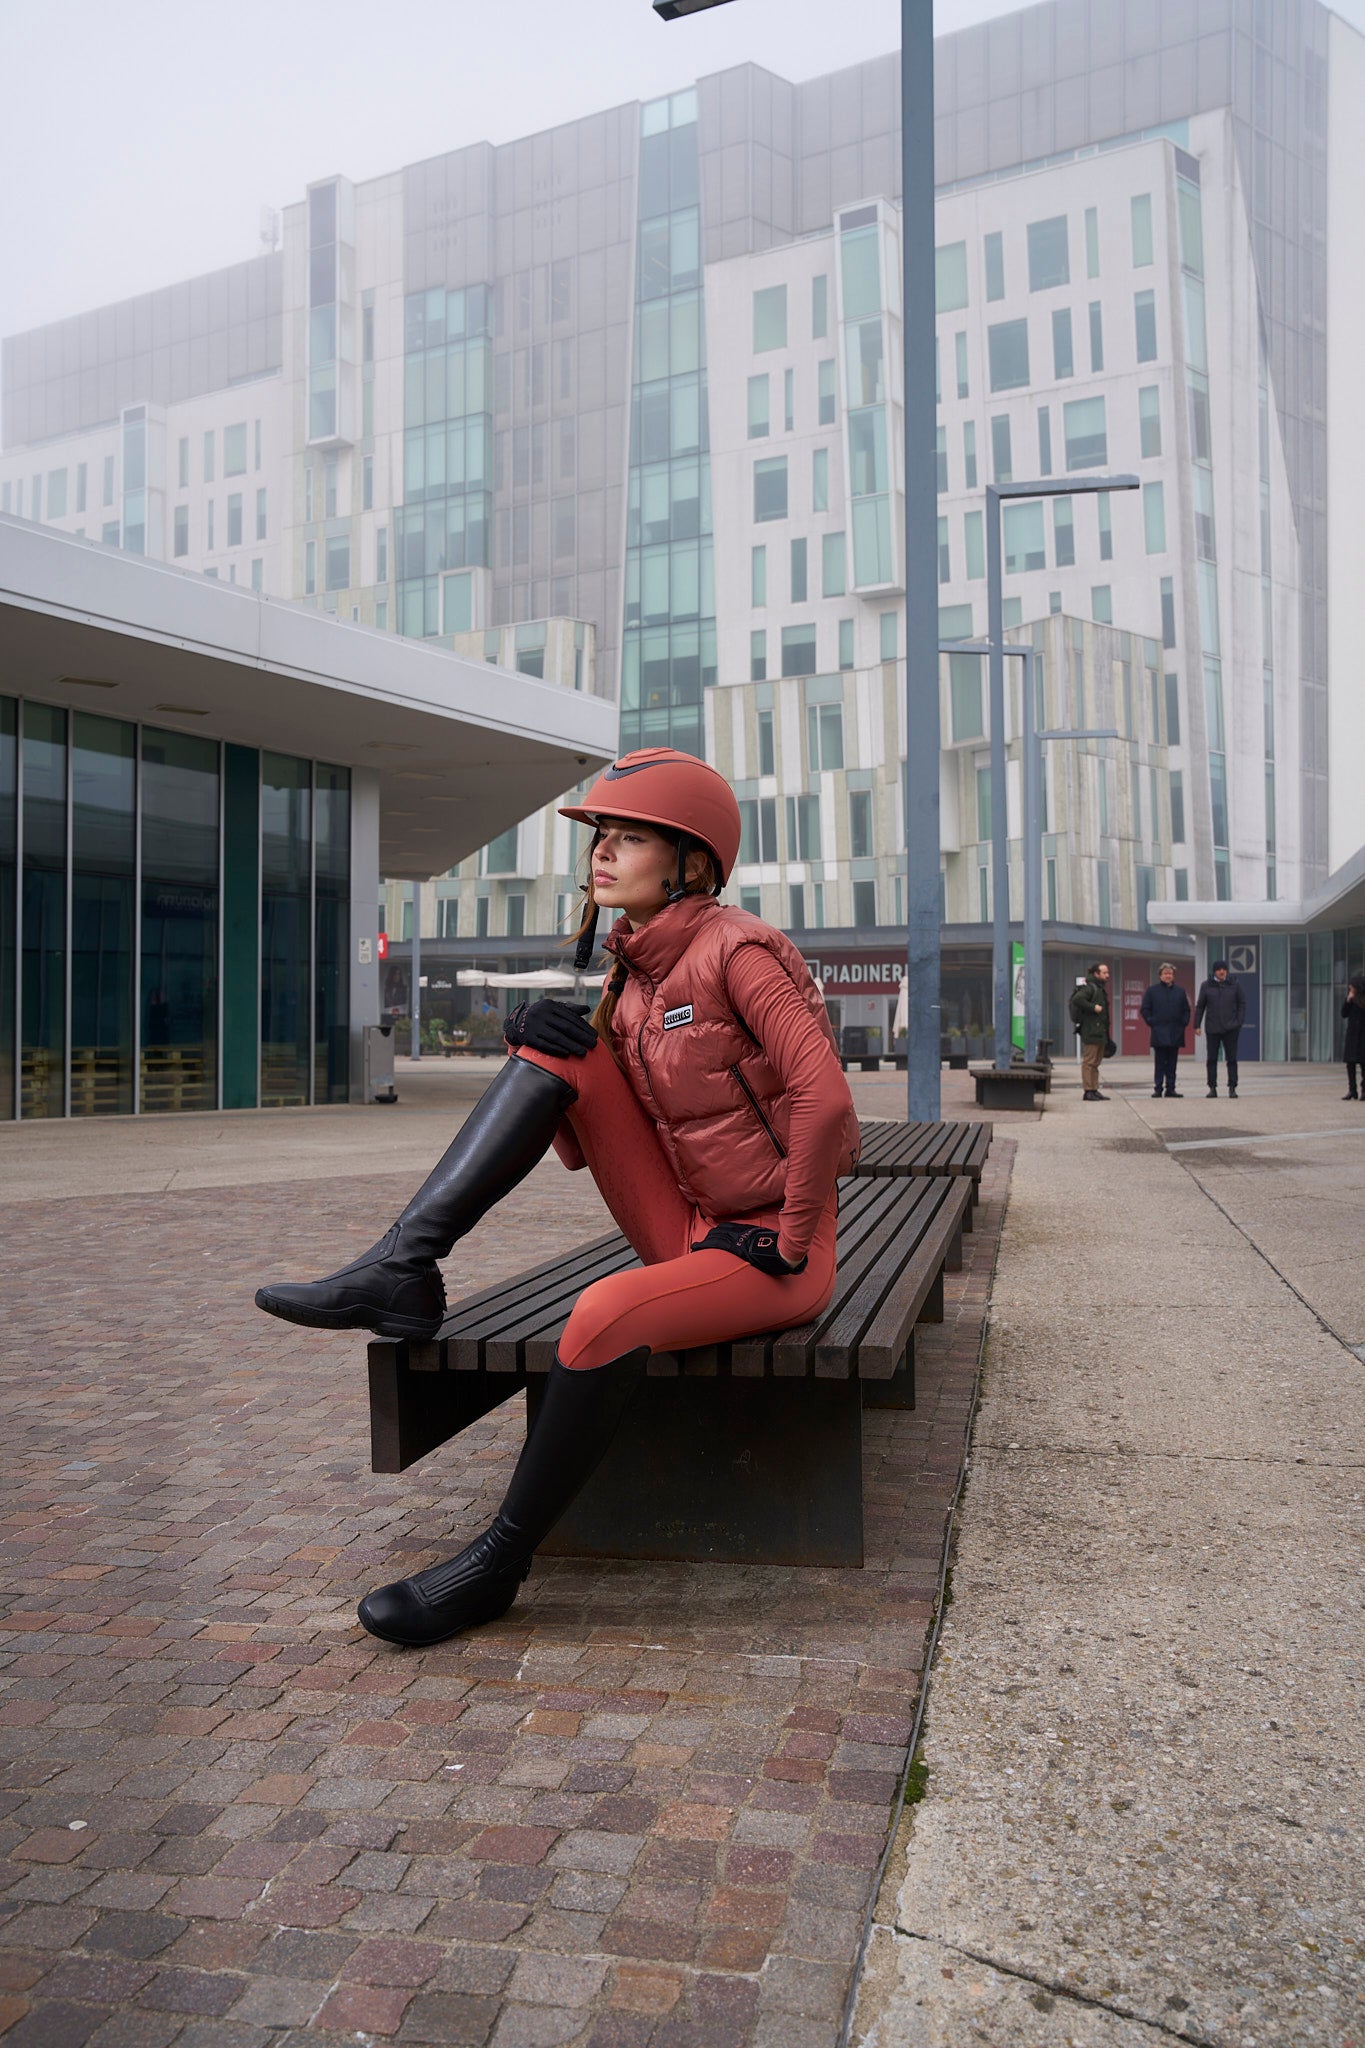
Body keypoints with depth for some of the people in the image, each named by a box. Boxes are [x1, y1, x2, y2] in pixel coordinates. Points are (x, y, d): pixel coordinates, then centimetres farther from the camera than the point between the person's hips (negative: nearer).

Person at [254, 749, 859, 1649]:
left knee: (607, 1316, -34)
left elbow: (825, 1100, -22)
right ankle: (402, 1271, -17)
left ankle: (498, 1563, -14)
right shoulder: (630, 974, 9)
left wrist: (787, 1242, -14)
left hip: (773, 1254, -7)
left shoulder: (736, 951, -15)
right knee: (559, 1049, -6)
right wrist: (533, 1039, -9)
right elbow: (580, 1146, 9)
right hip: (687, 1235, 7)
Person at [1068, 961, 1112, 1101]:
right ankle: (1087, 1091, -8)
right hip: (1091, 1033, -10)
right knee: (1089, 1062, -8)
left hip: (1100, 1033, 10)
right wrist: (1093, 1007, -22)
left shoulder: (1100, 989, 21)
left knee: (1096, 1063, 11)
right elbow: (1077, 999, -28)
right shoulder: (1089, 987, -9)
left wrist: (1107, 1037, 22)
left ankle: (1094, 1090, 14)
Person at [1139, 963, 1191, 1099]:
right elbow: (1145, 1009, 4)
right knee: (1159, 1063, -3)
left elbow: (1186, 1010, 17)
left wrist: (1184, 1023, 4)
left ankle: (1171, 1088, 10)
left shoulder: (1180, 991, 12)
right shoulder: (1152, 990, 3)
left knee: (1172, 1063, 6)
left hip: (1175, 1034, 3)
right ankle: (1158, 1088, -1)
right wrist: (1151, 1023, -4)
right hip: (1159, 1033, -3)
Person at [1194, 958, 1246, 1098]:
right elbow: (1200, 1007, 6)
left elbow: (1242, 1004, 4)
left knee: (1231, 1059, 0)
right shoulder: (1207, 986, 3)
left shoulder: (1235, 984, 2)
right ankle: (1212, 1088, 9)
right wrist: (1197, 1025, 2)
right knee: (1211, 1059, 2)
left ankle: (1232, 1088, 4)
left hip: (1230, 1028, -1)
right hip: (1212, 1028, 1)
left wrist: (1239, 1022, -5)